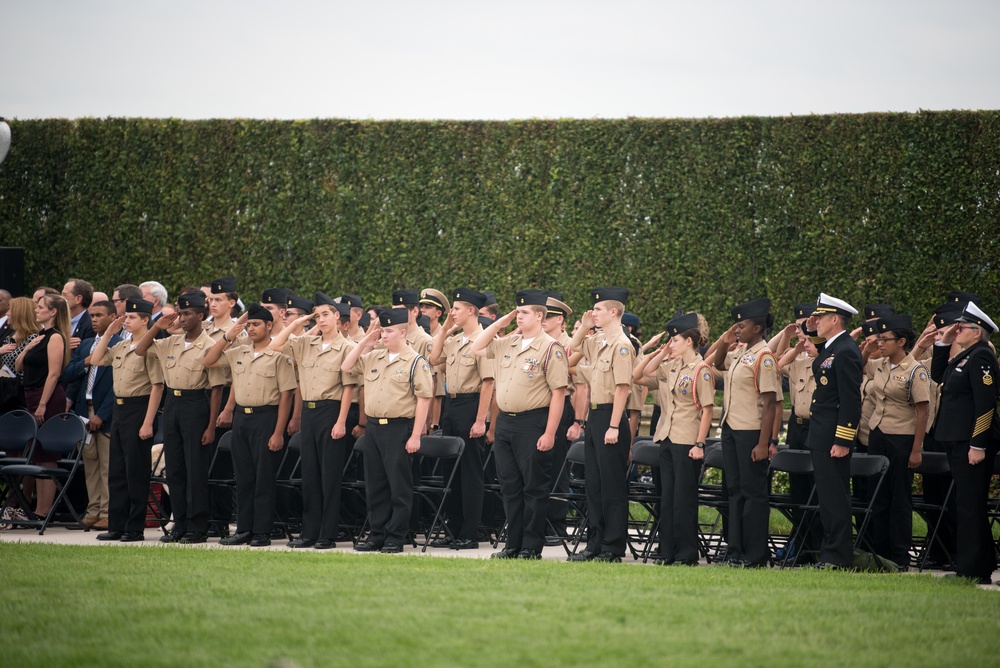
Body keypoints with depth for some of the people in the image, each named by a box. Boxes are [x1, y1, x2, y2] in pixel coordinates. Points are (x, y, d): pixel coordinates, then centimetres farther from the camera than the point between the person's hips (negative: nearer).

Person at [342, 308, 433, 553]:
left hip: (399, 429, -7)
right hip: (373, 427, 7)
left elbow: (424, 399, -10)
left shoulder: (416, 362, -7)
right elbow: (346, 367, 17)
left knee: (399, 486, -2)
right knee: (375, 485, 10)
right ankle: (377, 535, 17)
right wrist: (364, 342, 7)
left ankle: (396, 537, 3)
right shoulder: (373, 357, 13)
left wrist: (415, 436, -14)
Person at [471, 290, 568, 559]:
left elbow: (558, 393, -12)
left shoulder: (550, 348, -9)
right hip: (504, 423, 7)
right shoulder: (507, 344, 11)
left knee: (534, 488, 0)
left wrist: (549, 433, -16)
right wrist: (499, 323, 11)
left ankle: (532, 548, 4)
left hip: (532, 424, -7)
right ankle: (513, 544, 17)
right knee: (510, 486, 10)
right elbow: (476, 349, 23)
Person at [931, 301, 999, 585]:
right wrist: (943, 344, 15)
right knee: (967, 504, 14)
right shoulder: (964, 357, 16)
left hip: (972, 442, -10)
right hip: (958, 441, 10)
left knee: (970, 505, -7)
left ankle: (973, 570, -5)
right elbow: (938, 376, 28)